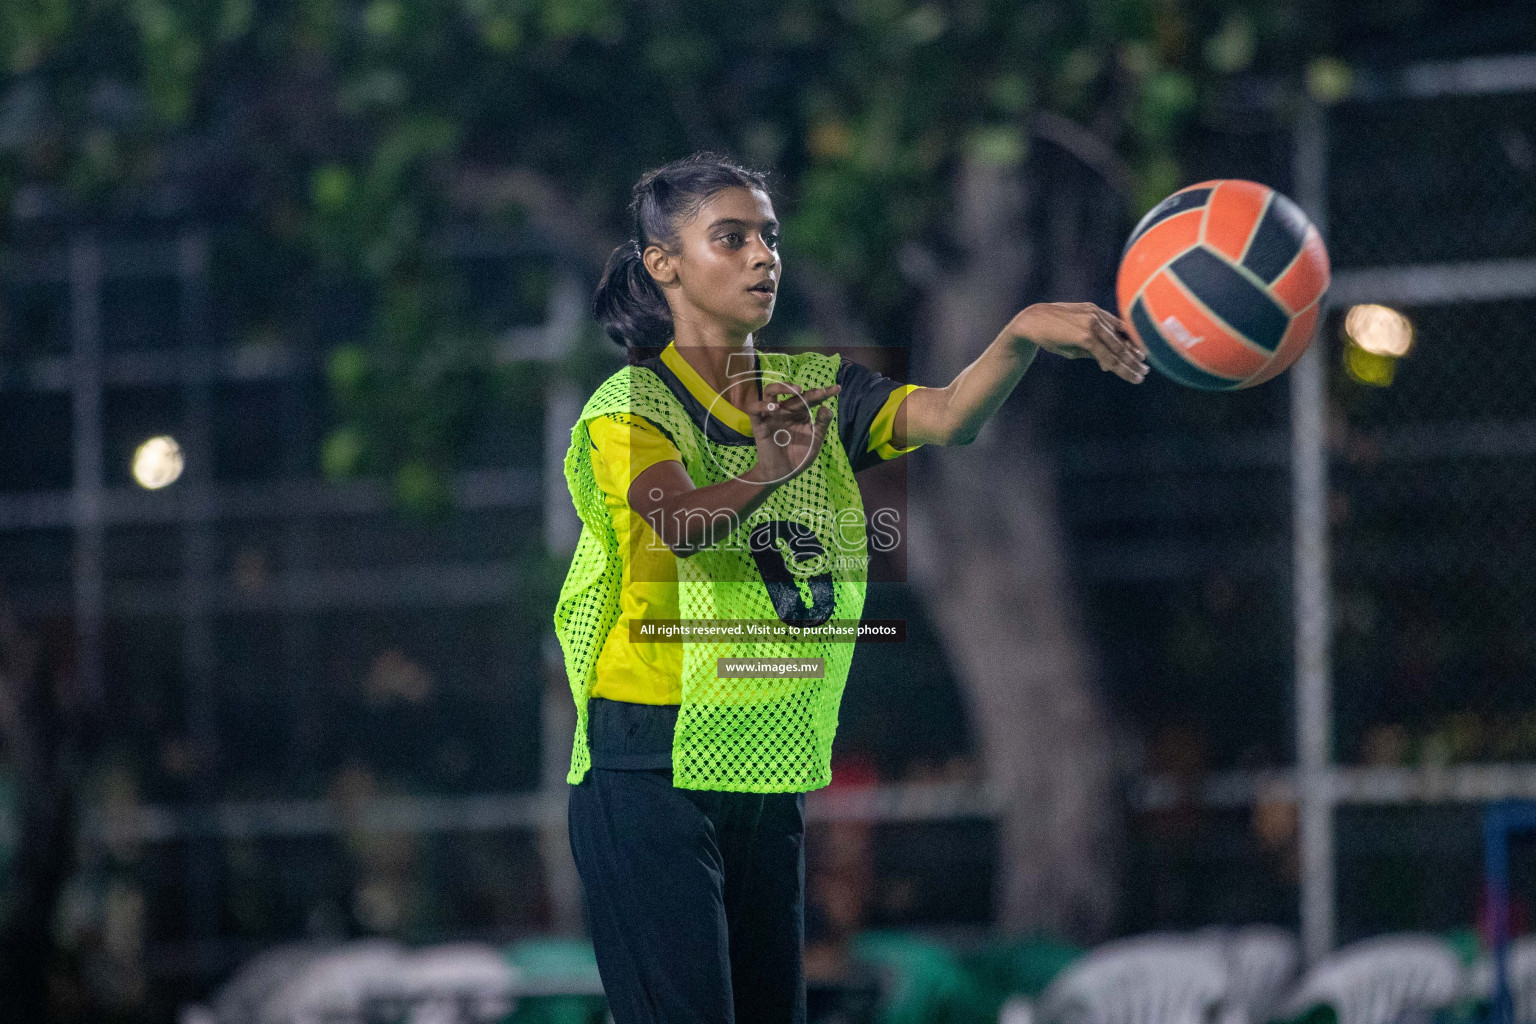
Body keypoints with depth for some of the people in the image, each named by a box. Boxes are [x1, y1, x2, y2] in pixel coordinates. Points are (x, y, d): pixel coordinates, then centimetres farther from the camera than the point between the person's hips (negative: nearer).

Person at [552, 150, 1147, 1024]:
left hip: (771, 780, 6)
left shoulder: (815, 390, 8)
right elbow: (679, 525, -28)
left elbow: (945, 417, -10)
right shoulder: (631, 406, -8)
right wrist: (765, 475, -50)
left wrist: (1021, 333, -30)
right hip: (652, 775, -6)